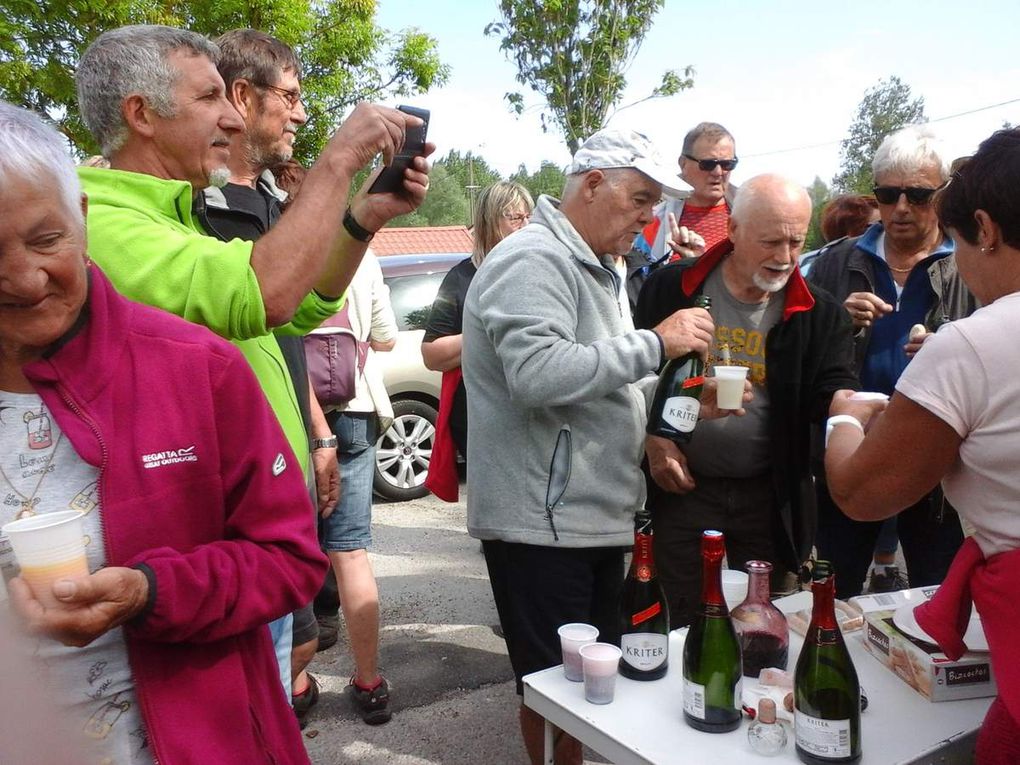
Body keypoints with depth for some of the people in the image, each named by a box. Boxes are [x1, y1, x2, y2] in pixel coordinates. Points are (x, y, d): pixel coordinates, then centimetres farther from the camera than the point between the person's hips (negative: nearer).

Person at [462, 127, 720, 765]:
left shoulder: (596, 268, 18)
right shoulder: (533, 259, -15)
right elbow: (538, 373, -30)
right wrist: (656, 343, -23)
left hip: (597, 516, 10)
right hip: (542, 522, -10)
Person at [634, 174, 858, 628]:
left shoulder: (818, 314, 0)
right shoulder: (672, 288, -5)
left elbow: (834, 391, -6)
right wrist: (652, 440, -9)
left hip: (770, 495, 2)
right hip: (682, 488, -1)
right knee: (677, 625, 13)